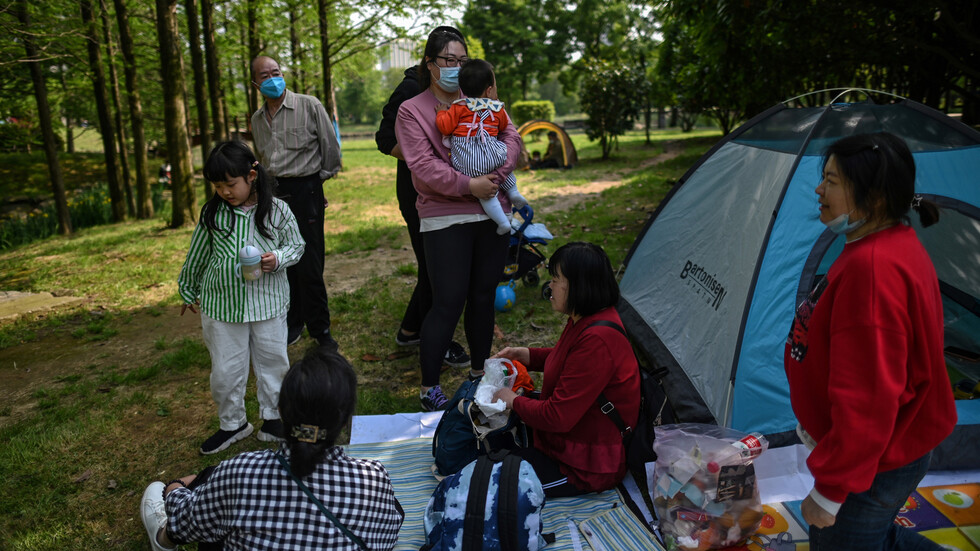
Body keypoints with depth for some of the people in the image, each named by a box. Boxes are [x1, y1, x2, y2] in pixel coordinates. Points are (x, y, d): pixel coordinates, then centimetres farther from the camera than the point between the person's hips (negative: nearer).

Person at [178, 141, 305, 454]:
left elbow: (297, 245, 3)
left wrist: (278, 258, -18)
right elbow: (197, 256, 9)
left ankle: (273, 417, 31)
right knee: (225, 370, 9)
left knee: (273, 362, 12)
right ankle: (232, 423, 30)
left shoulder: (277, 211, -8)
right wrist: (188, 292, 19)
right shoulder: (212, 213, -4)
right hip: (221, 305, 1)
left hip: (268, 302, 0)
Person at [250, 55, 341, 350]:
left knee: (309, 265, -5)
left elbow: (331, 146, 2)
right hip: (273, 194, 5)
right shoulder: (257, 119, 13)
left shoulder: (309, 106, -4)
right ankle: (292, 323, 24)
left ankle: (319, 328, 9)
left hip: (305, 190, -5)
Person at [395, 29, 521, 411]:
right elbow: (423, 165, -11)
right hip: (445, 219, -5)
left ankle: (479, 372, 29)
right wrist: (469, 185, -18)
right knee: (448, 303, -8)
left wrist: (495, 176, -14)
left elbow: (511, 137, 3)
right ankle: (429, 389, 6)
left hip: (491, 213, 5)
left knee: (484, 295, 12)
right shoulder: (412, 111, 1)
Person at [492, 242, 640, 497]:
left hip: (587, 467, -10)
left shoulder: (596, 342, -33)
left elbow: (558, 417, -30)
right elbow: (565, 358, 21)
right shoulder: (585, 321, -2)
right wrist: (524, 355, 8)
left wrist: (514, 401, -14)